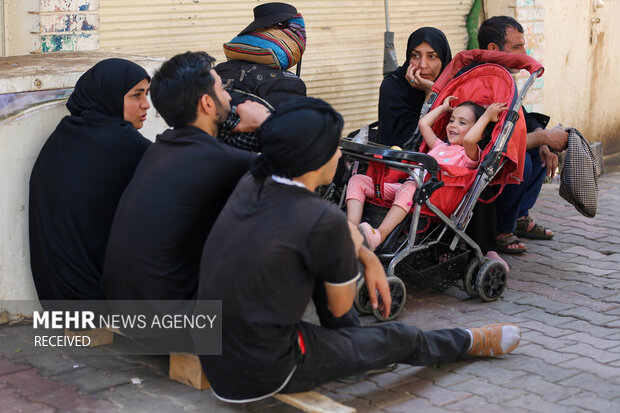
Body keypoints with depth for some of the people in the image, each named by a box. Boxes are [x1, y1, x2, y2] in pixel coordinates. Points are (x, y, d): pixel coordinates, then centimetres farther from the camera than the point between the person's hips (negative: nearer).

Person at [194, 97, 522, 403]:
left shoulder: (252, 184, -2)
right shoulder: (323, 220, -23)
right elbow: (340, 305, -6)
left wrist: (369, 258, 19)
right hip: (262, 375, -6)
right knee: (397, 338, 15)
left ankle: (350, 341, 37)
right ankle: (471, 342, 43)